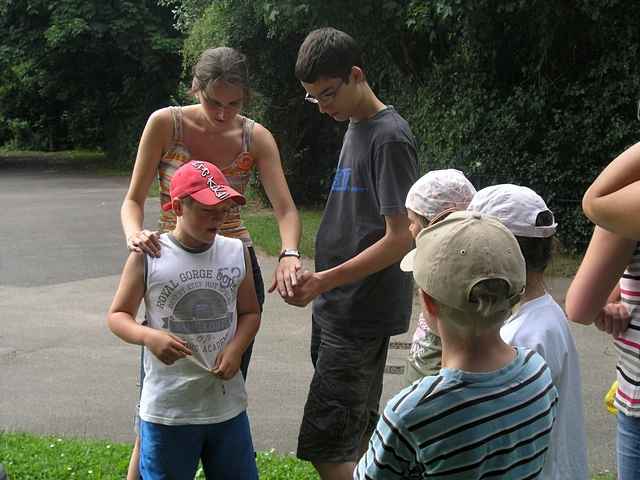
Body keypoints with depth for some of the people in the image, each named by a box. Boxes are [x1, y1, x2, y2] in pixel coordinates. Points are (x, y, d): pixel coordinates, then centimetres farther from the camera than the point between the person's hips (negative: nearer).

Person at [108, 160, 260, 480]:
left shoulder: (236, 252, 2)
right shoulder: (147, 255, -8)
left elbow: (249, 312, 11)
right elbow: (117, 315, -2)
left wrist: (236, 348, -8)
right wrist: (149, 336, -22)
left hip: (228, 403, 3)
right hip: (167, 408, -3)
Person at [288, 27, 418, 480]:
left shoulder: (390, 137, -14)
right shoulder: (356, 128, 13)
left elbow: (400, 238, -19)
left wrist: (325, 281, -22)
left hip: (362, 314, -9)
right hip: (339, 308, 9)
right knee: (357, 441, 16)